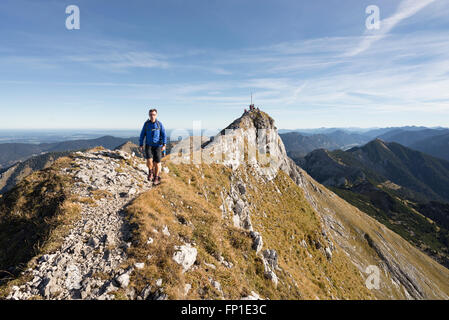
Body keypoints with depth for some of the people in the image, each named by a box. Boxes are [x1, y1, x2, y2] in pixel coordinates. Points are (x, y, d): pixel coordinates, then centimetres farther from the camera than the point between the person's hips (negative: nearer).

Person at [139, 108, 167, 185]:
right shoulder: (146, 124, -1)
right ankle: (151, 172, 8)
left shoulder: (159, 124, -4)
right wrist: (140, 145, -2)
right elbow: (142, 135, 3)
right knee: (149, 160, -20)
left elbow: (163, 135, -7)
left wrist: (164, 145, -19)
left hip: (157, 146, 0)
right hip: (148, 145, 1)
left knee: (157, 162, -3)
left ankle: (156, 177, 16)